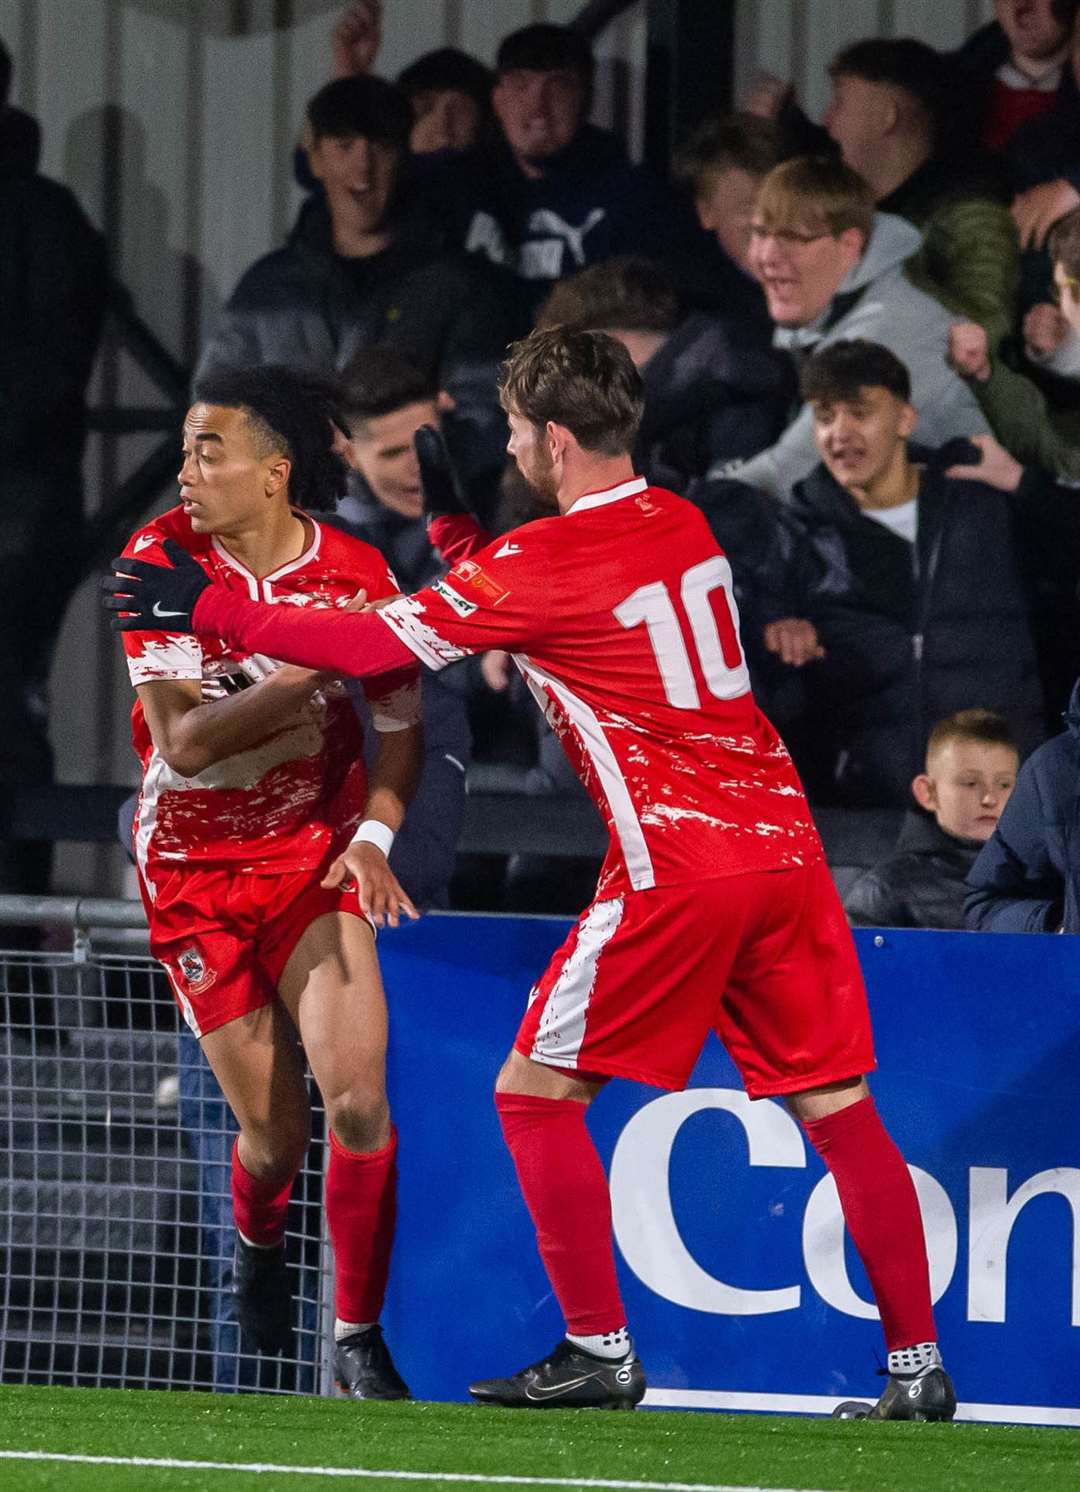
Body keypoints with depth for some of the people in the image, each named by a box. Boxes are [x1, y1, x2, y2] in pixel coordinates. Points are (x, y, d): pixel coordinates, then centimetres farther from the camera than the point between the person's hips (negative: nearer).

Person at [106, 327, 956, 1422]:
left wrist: (205, 608, 6)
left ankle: (598, 1353, 5)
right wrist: (456, 527, 28)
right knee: (837, 1107, 8)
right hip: (782, 839, 7)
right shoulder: (682, 524, 12)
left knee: (536, 1092, 6)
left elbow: (373, 644, -4)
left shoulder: (543, 564, -9)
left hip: (676, 871, -7)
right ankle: (916, 1365, 4)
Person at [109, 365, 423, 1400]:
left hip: (315, 851, 0)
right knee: (274, 1132, 3)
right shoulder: (161, 559, -14)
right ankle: (255, 1238, 41)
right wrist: (312, 668, -31)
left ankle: (359, 1340, -1)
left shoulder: (356, 574, -10)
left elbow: (399, 728, 3)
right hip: (192, 864, 0)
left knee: (357, 1096, -17)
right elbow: (184, 740, -21)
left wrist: (373, 835, -15)